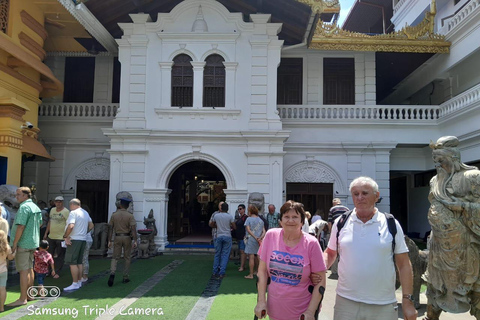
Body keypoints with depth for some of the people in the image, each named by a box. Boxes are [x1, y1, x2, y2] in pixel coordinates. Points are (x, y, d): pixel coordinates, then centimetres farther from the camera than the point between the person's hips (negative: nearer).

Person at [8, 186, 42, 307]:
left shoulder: (24, 207, -16)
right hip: (33, 242, 9)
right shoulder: (36, 207, 13)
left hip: (23, 243, -9)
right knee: (30, 269, 16)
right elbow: (39, 224, 20)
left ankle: (22, 299, -1)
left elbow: (21, 226, -21)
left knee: (23, 270, -5)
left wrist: (14, 243, -17)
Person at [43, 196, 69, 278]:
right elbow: (49, 222, 20)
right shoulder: (52, 210, 12)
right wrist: (46, 233, 19)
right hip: (51, 236, 7)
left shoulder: (66, 211, -10)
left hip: (61, 237, -6)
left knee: (59, 256, 2)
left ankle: (57, 273, 11)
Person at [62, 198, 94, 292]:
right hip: (83, 239, 9)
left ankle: (75, 284, -5)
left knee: (72, 262, -5)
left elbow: (71, 226, -25)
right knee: (79, 262, 13)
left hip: (74, 240, -9)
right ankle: (79, 282, 18)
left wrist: (65, 236, -15)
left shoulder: (73, 213, -12)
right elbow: (91, 225, 21)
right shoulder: (85, 213, 15)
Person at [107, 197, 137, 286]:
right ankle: (125, 277, 14)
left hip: (117, 237, 1)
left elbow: (110, 228, 1)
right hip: (127, 237, -1)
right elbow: (133, 228, -15)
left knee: (115, 257, 7)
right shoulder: (130, 216, -7)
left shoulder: (114, 215, 1)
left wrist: (109, 241, 6)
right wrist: (135, 241, -15)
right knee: (127, 258, 11)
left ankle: (112, 273, -18)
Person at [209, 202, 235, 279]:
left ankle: (215, 272, 16)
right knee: (225, 255, 3)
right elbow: (234, 227, 1)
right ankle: (221, 273, 0)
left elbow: (211, 224, 13)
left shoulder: (216, 216, 0)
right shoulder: (230, 217, -6)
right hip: (227, 236, -2)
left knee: (217, 254, 13)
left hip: (219, 236, 2)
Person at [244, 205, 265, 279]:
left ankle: (251, 274, -3)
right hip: (259, 241, 6)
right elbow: (264, 231, 4)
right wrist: (261, 237, -8)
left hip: (251, 239, -6)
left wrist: (255, 237, -15)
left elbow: (248, 229, -13)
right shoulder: (260, 220, 12)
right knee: (256, 257, 18)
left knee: (251, 257, -4)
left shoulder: (249, 219, -4)